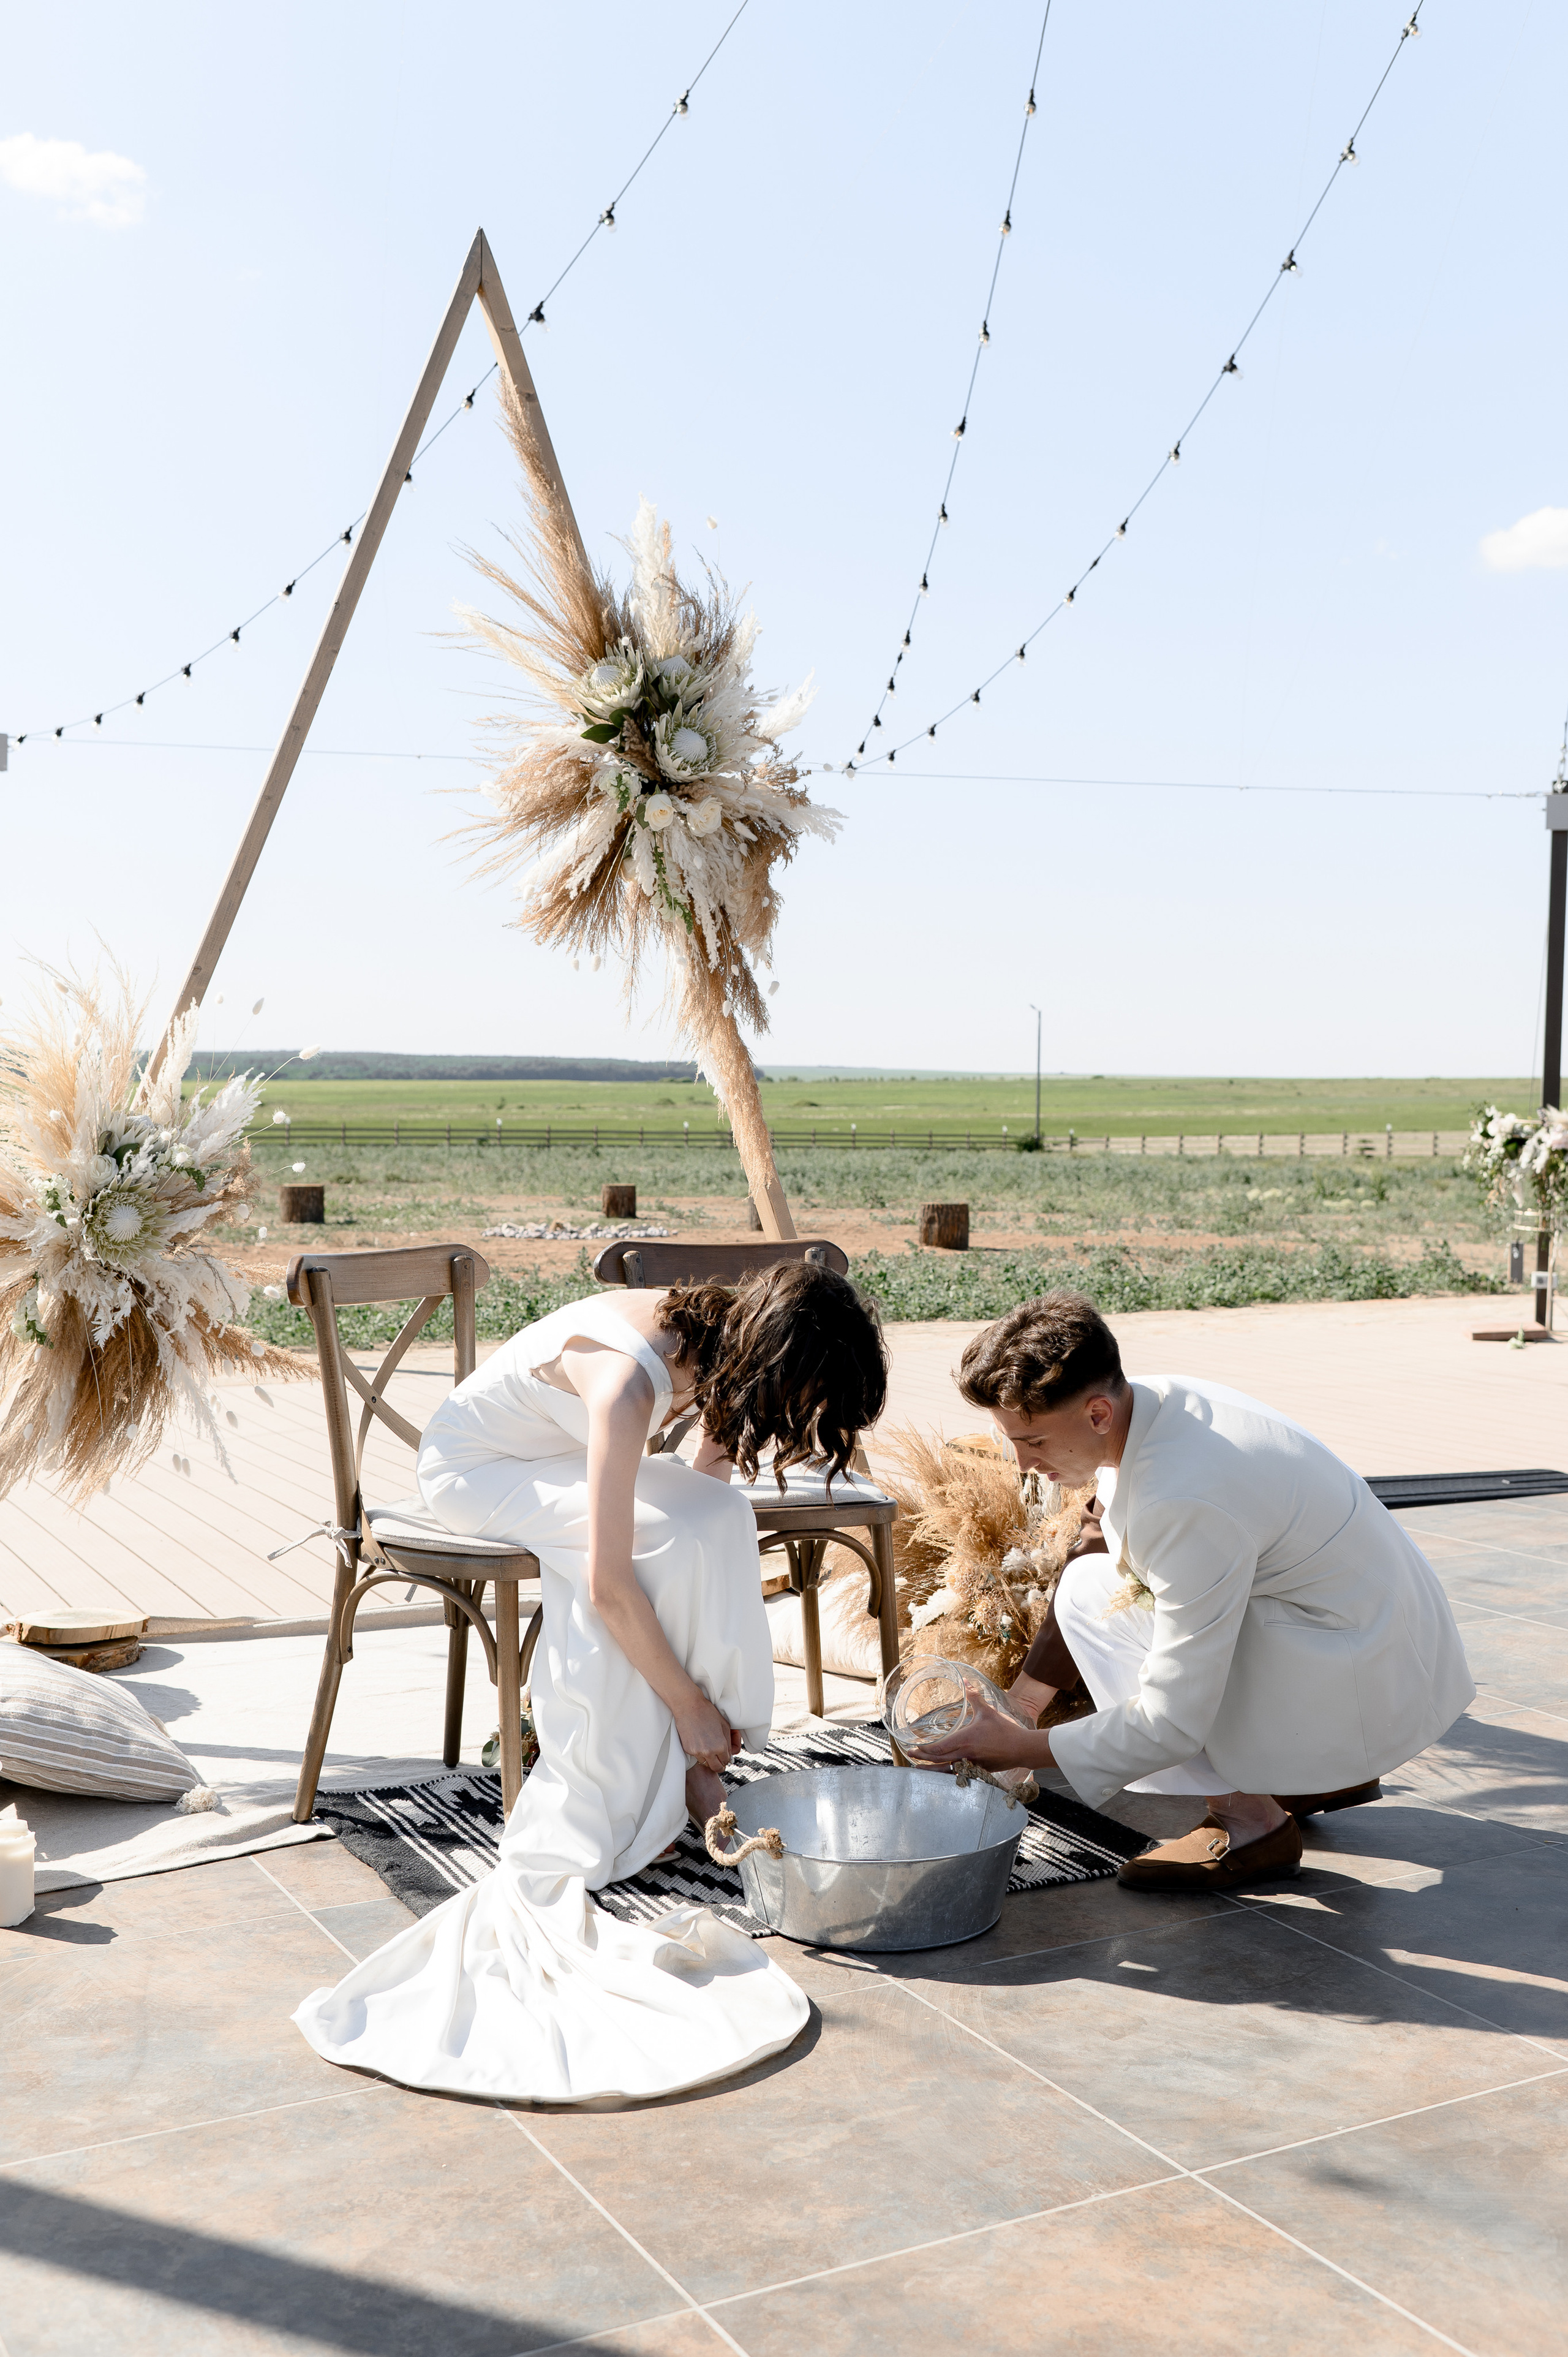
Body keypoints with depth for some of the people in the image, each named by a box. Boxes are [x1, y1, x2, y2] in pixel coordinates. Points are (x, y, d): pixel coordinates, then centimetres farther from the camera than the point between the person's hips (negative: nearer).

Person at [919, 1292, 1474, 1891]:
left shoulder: (1183, 1504, -31)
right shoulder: (1149, 1403, -5)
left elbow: (1174, 1725, -26)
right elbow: (1100, 1549, 10)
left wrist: (1024, 1749, -16)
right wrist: (1021, 1701, 9)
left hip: (1371, 1687, -9)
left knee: (1095, 1598, -14)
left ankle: (1247, 1820, -3)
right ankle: (1331, 1769, 22)